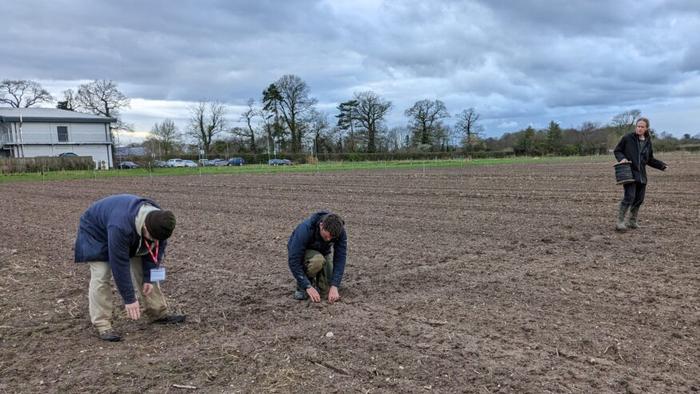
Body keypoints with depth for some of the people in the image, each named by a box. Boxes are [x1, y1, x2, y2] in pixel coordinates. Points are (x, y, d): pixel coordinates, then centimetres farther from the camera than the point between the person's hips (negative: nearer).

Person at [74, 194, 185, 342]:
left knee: (144, 271, 1)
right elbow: (119, 265, -39)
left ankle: (159, 314, 10)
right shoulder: (120, 227, -46)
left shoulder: (158, 220, -27)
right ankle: (102, 325, -12)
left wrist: (149, 278, -16)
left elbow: (155, 251, -12)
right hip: (97, 232, -6)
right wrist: (129, 299, -33)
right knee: (101, 277, -19)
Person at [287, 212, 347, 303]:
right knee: (318, 261, -38)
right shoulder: (305, 229, -38)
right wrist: (308, 287, -39)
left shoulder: (340, 231, -27)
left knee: (326, 292, -10)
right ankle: (301, 286, -11)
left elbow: (340, 259, -26)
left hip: (322, 253, 4)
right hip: (300, 252, -4)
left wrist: (334, 286, -36)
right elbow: (294, 260, -36)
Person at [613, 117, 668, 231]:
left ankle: (632, 221, 21)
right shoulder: (627, 138, -3)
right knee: (629, 197, -16)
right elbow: (617, 150, 4)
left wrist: (661, 165, 8)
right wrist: (622, 158, -15)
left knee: (639, 199, 7)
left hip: (641, 174, 6)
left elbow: (650, 159, 20)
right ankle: (619, 222, -10)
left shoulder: (648, 142, 11)